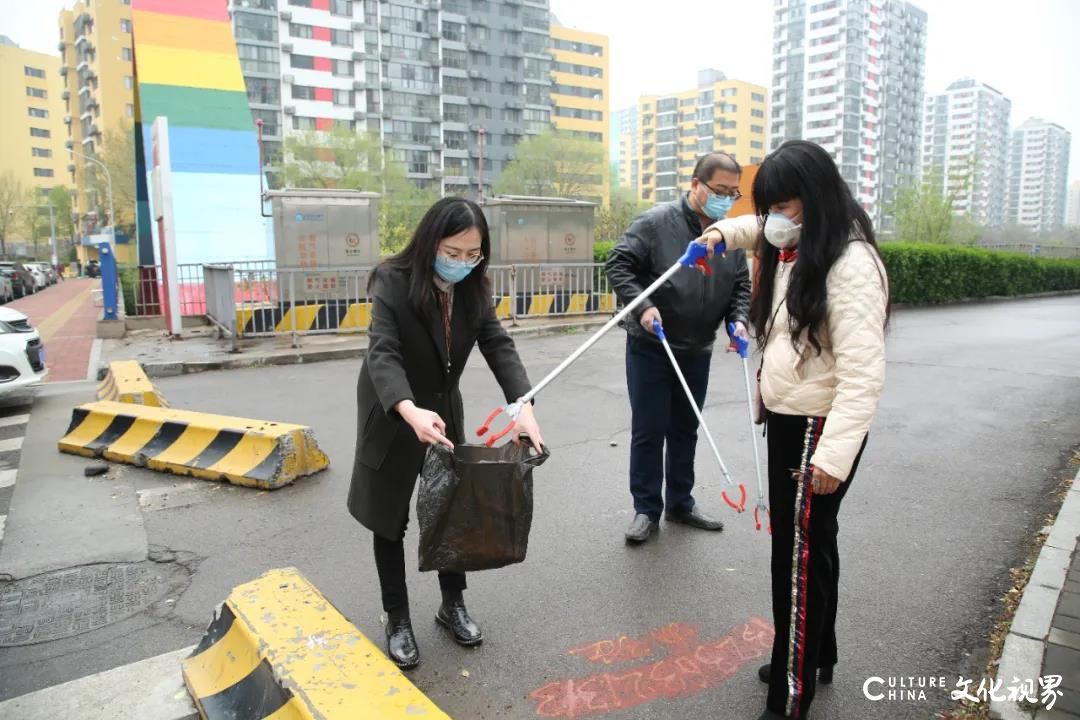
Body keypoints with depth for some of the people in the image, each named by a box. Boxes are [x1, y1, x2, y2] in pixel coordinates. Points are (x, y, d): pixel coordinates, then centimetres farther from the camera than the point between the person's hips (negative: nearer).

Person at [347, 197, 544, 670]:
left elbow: (499, 346, -15)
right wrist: (410, 410, -53)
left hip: (444, 411, 5)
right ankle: (397, 621, 23)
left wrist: (523, 405, -32)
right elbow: (383, 353, -34)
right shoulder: (393, 282, -23)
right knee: (390, 520, 7)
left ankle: (452, 605, 31)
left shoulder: (474, 289, -7)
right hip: (393, 416, -4)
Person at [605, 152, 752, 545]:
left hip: (697, 350, 5)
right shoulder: (656, 222, -12)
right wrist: (642, 305, -24)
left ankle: (680, 503, 31)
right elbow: (618, 264, -12)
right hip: (650, 347, -5)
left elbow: (741, 286, 12)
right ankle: (647, 509, 15)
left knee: (685, 430, 16)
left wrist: (738, 319, -6)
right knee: (649, 431, 2)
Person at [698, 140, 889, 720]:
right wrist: (722, 231, 13)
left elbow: (864, 372, -26)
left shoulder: (851, 263, -20)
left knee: (800, 557, 1)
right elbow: (753, 227, 33)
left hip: (818, 428, -9)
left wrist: (835, 455, -30)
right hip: (785, 419, 9)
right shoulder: (792, 251, 7)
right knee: (808, 545, 22)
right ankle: (815, 655, 42)